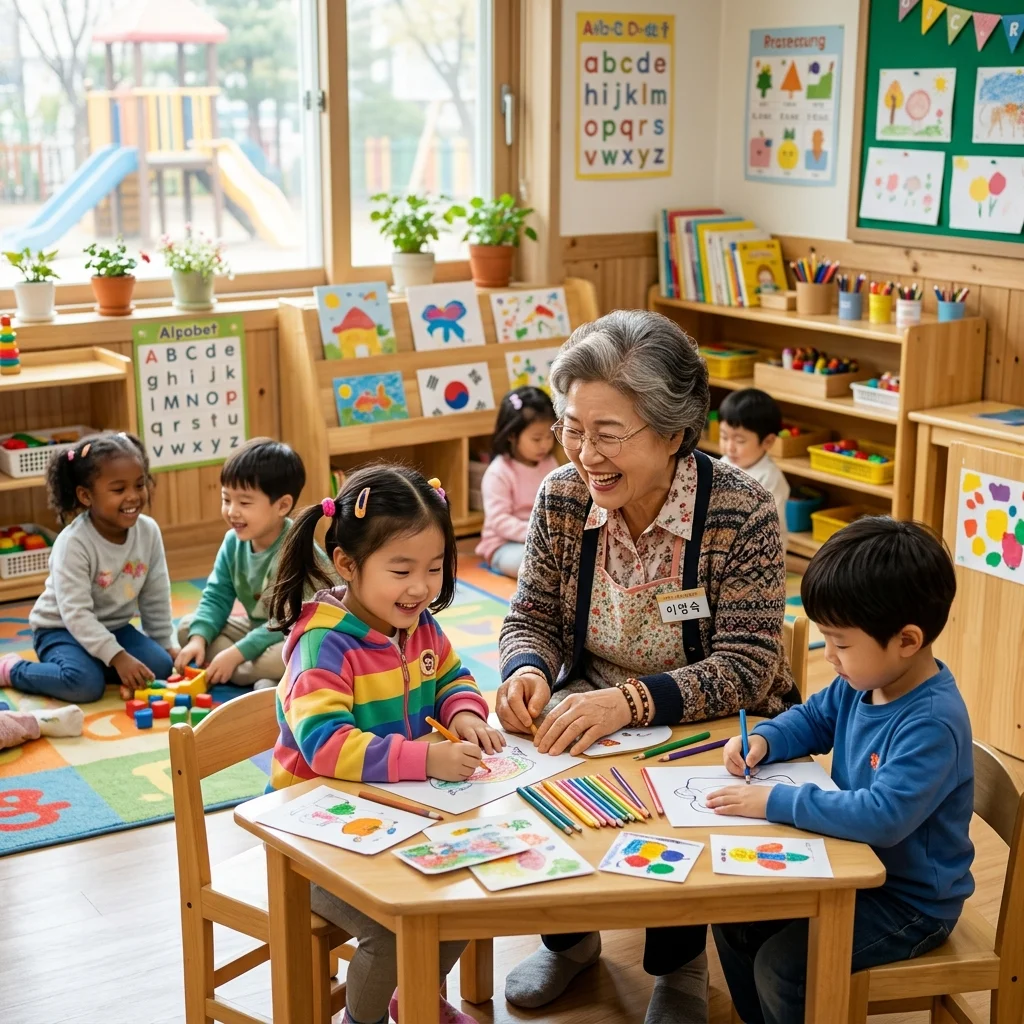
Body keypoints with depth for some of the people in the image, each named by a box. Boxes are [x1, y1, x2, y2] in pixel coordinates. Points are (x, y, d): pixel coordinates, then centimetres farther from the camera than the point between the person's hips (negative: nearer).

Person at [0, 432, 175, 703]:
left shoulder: (149, 532, -10)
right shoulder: (73, 543, -26)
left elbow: (156, 599, 2)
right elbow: (76, 614, -30)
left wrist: (167, 645, 3)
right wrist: (118, 657, -36)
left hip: (114, 627, 6)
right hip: (61, 629, -5)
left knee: (161, 667, -16)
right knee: (85, 684, -30)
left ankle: (95, 664, 6)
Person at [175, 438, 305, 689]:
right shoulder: (233, 542, -7)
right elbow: (217, 597, 0)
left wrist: (236, 654, -31)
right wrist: (199, 638, -19)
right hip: (258, 629, 8)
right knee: (187, 627, -1)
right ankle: (261, 677, -15)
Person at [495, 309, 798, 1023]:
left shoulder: (742, 512, -20)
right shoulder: (561, 497, -7)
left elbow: (747, 666, -22)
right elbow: (533, 618, 2)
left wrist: (631, 701, -36)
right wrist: (527, 672, -23)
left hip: (708, 722, -3)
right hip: (588, 704, 4)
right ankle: (568, 938, 8)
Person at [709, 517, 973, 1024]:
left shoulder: (932, 724, -30)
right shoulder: (864, 683, -4)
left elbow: (884, 816, -39)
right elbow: (812, 719, 16)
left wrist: (777, 803, -33)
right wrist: (763, 740, -4)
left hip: (911, 901, -9)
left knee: (780, 967, -19)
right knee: (733, 916, 7)